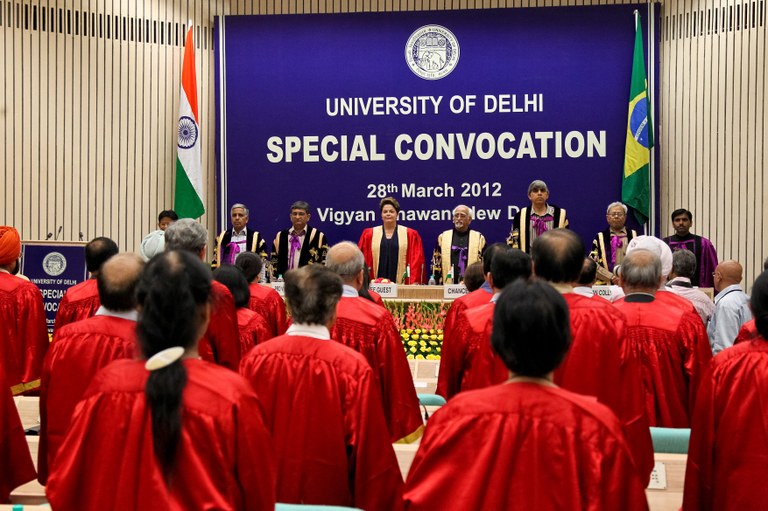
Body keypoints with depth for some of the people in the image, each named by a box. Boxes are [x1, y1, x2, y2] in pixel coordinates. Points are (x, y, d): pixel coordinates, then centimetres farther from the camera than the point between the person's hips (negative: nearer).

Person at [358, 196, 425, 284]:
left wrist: (414, 283, -7)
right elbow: (363, 259, 7)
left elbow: (416, 260, 3)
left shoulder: (410, 235, 7)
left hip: (401, 286, -1)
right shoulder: (368, 235, 9)